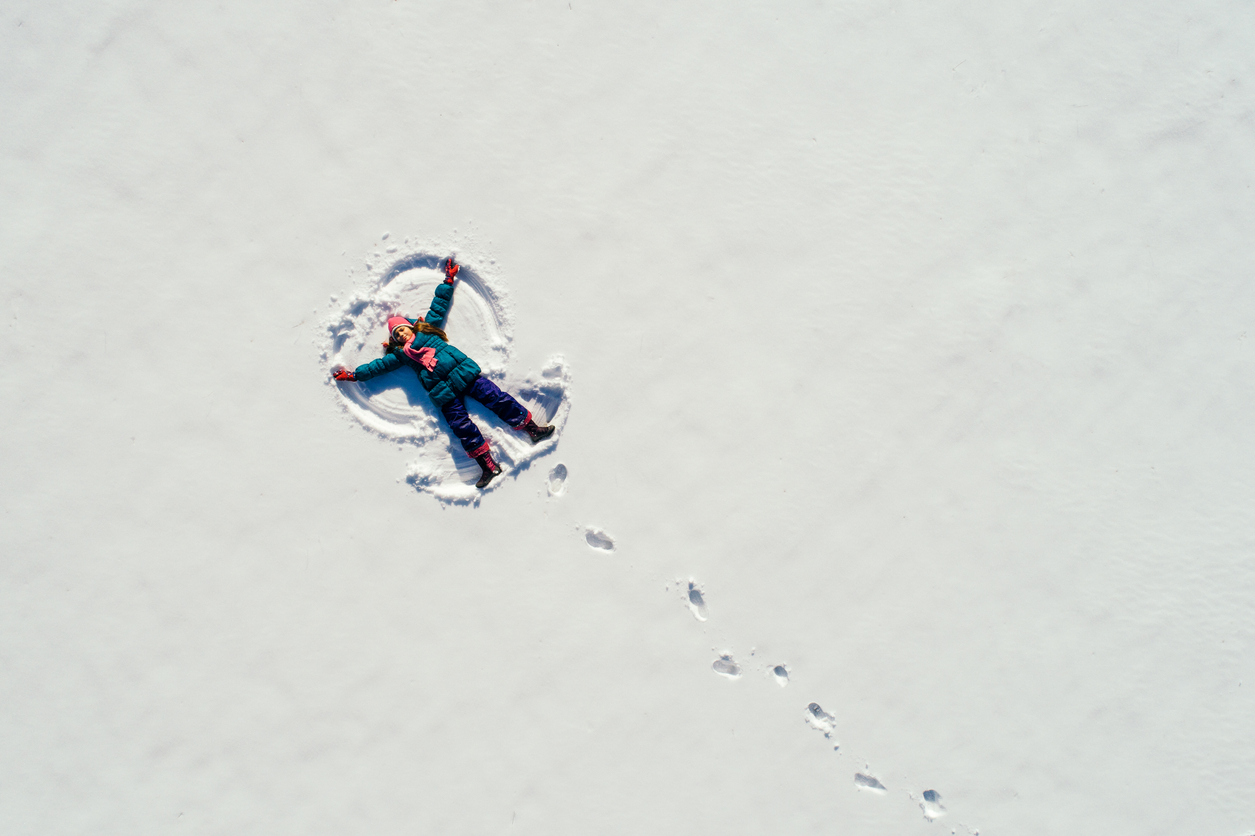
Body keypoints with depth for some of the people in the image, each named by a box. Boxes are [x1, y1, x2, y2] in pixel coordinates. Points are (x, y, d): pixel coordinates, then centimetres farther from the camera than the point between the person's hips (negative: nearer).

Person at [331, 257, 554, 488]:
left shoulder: (426, 329, 16)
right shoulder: (401, 354, 16)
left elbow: (439, 306, 20)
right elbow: (378, 366, 17)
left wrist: (448, 281, 20)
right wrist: (352, 375, 14)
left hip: (464, 372, 0)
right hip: (444, 393, 0)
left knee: (495, 398, -9)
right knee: (461, 426, -12)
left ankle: (532, 428, -6)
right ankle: (488, 466, -12)